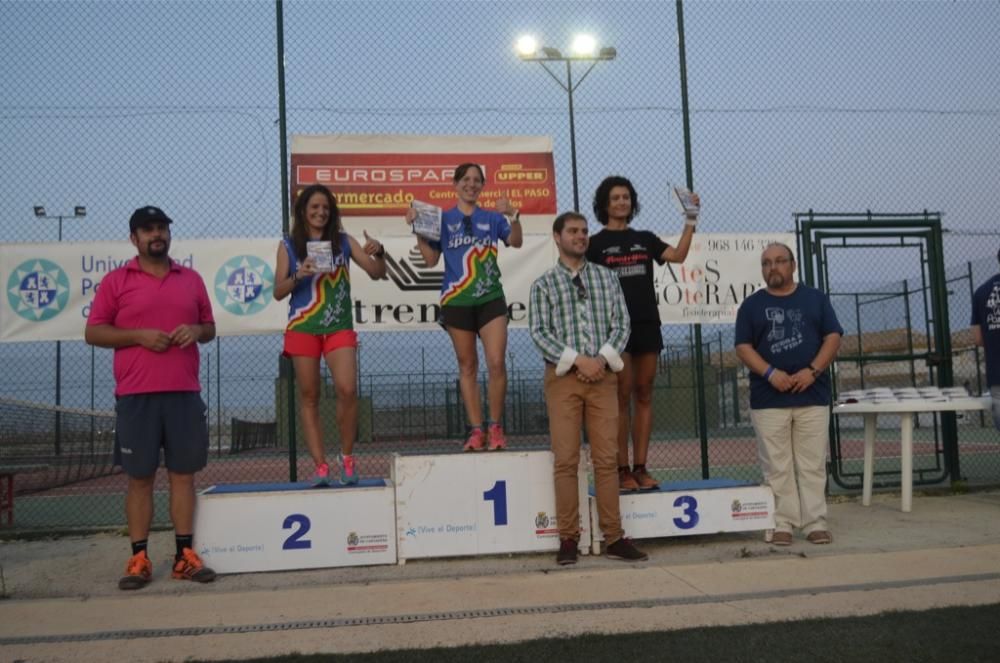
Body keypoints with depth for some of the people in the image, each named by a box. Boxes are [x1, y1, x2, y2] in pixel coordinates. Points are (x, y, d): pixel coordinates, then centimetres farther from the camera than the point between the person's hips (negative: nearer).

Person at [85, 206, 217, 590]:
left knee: (184, 473, 4)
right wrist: (138, 335, -12)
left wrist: (196, 330, -5)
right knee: (139, 477, 2)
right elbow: (93, 332, 2)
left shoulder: (191, 279, 13)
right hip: (136, 395, -2)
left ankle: (185, 555, 11)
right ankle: (139, 558, 10)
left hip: (185, 393, 2)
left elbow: (210, 328, 19)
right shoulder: (116, 281, 5)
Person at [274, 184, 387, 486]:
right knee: (309, 397, 1)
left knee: (347, 390, -13)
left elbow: (377, 273, 4)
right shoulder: (289, 246, 6)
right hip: (302, 328, 0)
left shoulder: (343, 241, 7)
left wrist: (378, 253, -17)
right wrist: (298, 276, -16)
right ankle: (320, 465, 7)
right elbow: (278, 292, 3)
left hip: (339, 327, 0)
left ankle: (347, 456, 6)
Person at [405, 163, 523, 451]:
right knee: (467, 366, 4)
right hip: (456, 301, 0)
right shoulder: (443, 219, 10)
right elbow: (431, 258, 7)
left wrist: (513, 215, -21)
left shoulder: (492, 218, 10)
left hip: (490, 299, 0)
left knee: (496, 364, -10)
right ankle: (476, 430, 10)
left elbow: (516, 242, -5)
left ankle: (495, 427, 4)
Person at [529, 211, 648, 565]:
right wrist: (576, 359, -13)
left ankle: (613, 537, 9)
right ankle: (568, 538, 7)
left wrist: (603, 358, -10)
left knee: (607, 458, 3)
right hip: (563, 377, -2)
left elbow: (621, 324, 6)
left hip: (603, 375, 2)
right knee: (566, 460, -1)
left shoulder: (607, 277, 12)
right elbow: (539, 332, -3)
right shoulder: (543, 284, 5)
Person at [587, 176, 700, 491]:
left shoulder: (645, 239, 16)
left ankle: (640, 468, 9)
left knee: (644, 396, 4)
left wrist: (690, 221, -3)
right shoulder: (596, 244, 5)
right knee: (622, 398, -4)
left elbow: (678, 255, 2)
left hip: (647, 325, 4)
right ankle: (622, 470, 1)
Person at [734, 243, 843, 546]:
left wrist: (813, 370, -11)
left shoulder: (816, 299, 11)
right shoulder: (751, 305, 9)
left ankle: (815, 522, 9)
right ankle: (782, 523, 7)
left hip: (812, 396, 1)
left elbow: (833, 338, 4)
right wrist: (771, 373, -14)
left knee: (813, 465, 2)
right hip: (768, 399, 0)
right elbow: (743, 347, 1)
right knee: (777, 467, 1)